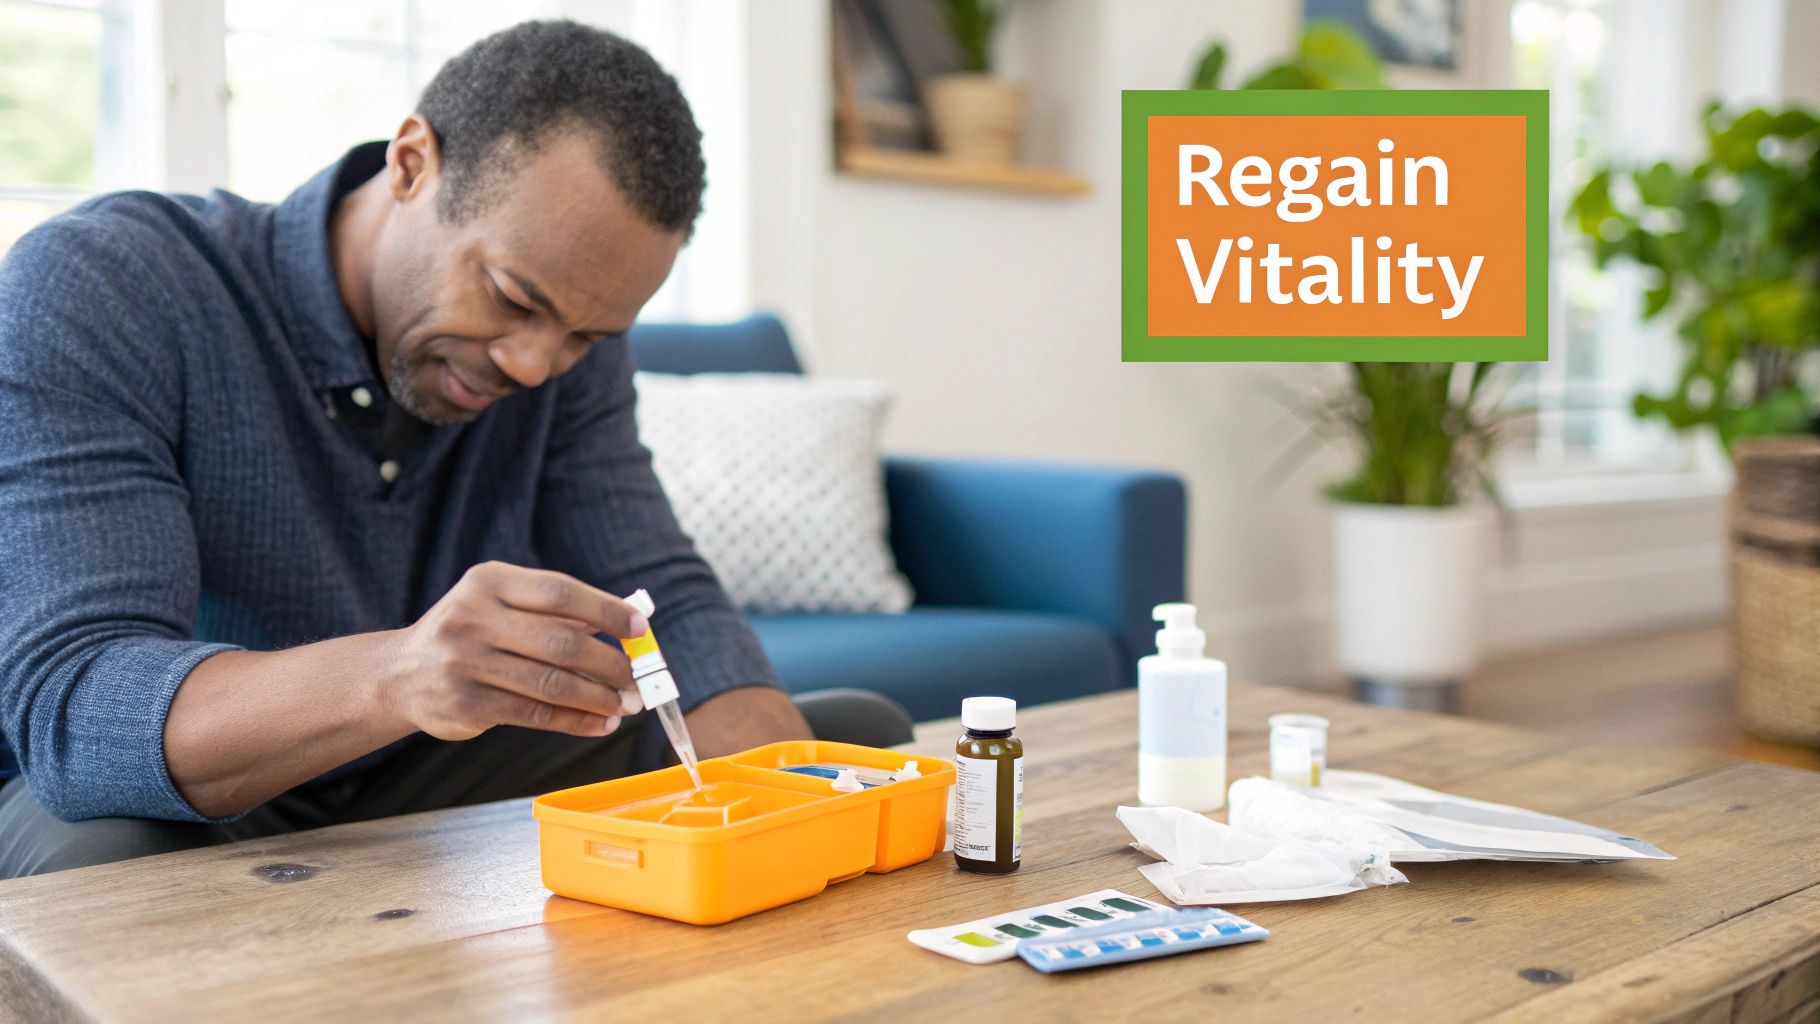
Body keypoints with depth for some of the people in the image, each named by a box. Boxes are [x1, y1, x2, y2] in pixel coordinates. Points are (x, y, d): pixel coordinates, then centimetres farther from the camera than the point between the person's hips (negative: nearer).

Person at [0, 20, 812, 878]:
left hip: (429, 789, 4)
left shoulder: (565, 332, -7)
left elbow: (666, 599, -8)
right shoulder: (86, 290, -22)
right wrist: (391, 677, -50)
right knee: (110, 859, -39)